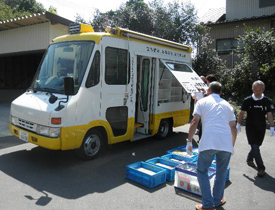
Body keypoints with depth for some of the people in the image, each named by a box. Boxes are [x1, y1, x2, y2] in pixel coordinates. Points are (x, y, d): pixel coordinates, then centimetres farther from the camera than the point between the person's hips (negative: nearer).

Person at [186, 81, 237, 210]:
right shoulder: (227, 105, 22)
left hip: (208, 142, -3)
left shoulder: (202, 102, 12)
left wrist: (189, 141, 7)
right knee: (221, 173, 21)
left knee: (202, 171, 12)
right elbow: (233, 128, 20)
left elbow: (194, 122, 1)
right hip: (226, 143, 4)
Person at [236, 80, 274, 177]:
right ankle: (261, 168, -5)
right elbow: (242, 113, 0)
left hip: (261, 127, 3)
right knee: (255, 147, -9)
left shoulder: (267, 101, -4)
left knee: (256, 146, 14)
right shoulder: (247, 100, -8)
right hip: (250, 127, -2)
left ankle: (249, 159, 41)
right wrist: (238, 124, 1)